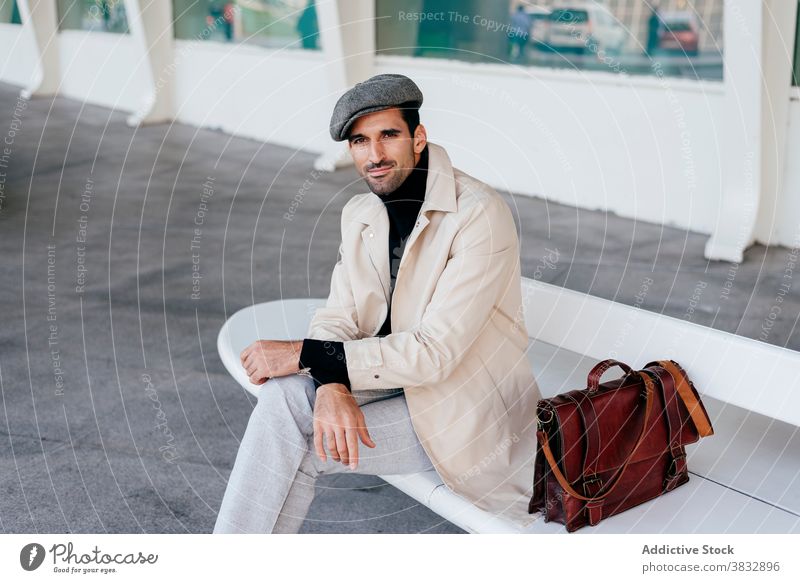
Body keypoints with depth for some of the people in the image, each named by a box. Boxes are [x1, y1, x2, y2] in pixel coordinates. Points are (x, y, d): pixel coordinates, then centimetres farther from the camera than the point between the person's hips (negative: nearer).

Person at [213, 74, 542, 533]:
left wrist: (306, 355, -24)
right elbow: (338, 317, -1)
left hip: (472, 411, -6)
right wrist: (331, 384, -25)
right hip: (400, 378, 6)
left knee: (303, 446, -20)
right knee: (285, 393, -20)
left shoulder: (480, 214, -20)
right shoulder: (360, 214, 5)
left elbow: (434, 352, -25)